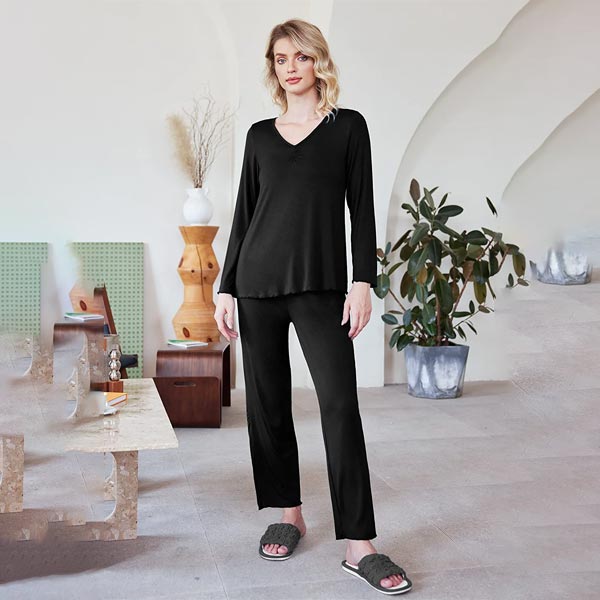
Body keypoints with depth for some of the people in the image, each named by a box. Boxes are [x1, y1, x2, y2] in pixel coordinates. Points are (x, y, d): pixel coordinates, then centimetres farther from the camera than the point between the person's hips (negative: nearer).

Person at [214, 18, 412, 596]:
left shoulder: (348, 126, 5)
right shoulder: (260, 135, 12)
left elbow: (362, 208, 1)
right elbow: (244, 215, 12)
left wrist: (363, 282, -8)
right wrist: (227, 288, 7)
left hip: (321, 286, -3)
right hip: (258, 282, 3)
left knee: (340, 404, -11)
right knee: (268, 402, 6)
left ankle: (359, 545, -8)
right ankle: (288, 513, 23)